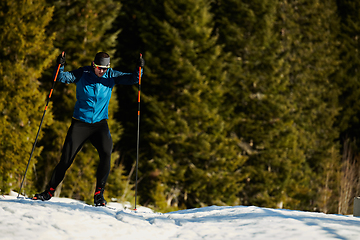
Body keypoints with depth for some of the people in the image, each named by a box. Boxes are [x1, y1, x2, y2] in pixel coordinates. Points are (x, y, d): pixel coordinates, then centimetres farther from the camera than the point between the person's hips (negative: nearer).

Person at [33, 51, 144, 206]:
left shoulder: (111, 76, 1)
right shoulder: (83, 74, -4)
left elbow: (132, 79, -1)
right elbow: (63, 78, -11)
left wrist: (139, 69, -20)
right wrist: (60, 66, -30)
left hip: (100, 124, 1)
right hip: (80, 123, -1)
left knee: (106, 153, -22)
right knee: (66, 159, -4)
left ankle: (99, 194, -12)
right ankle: (49, 192, 11)